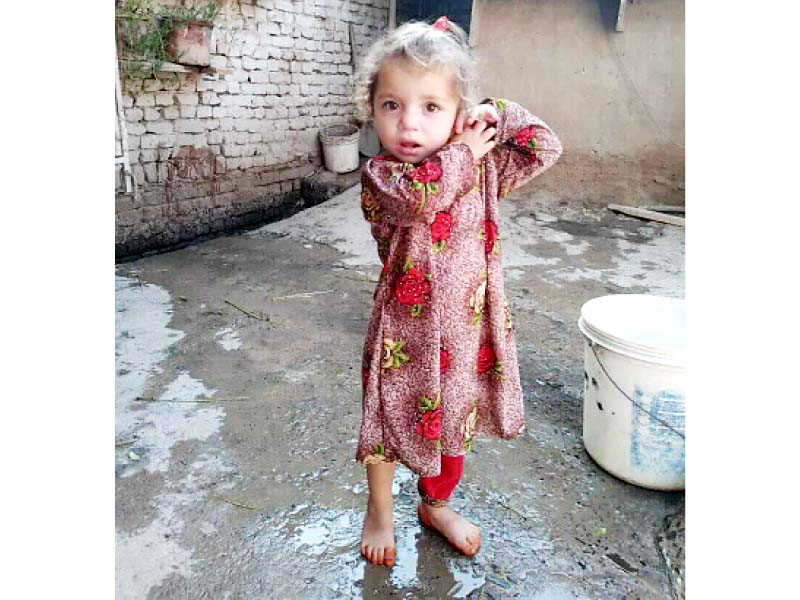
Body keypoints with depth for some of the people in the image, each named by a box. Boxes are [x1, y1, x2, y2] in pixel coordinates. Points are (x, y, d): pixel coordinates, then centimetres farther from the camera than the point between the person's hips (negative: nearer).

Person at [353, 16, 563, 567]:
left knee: (455, 425, 21)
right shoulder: (380, 175, -14)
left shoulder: (483, 169, 1)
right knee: (389, 423, 14)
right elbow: (420, 194, -35)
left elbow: (544, 148, -3)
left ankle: (435, 505, 48)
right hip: (406, 330, -3)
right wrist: (464, 151, -19)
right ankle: (380, 513, 43)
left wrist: (496, 114, -6)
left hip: (469, 330, 4)